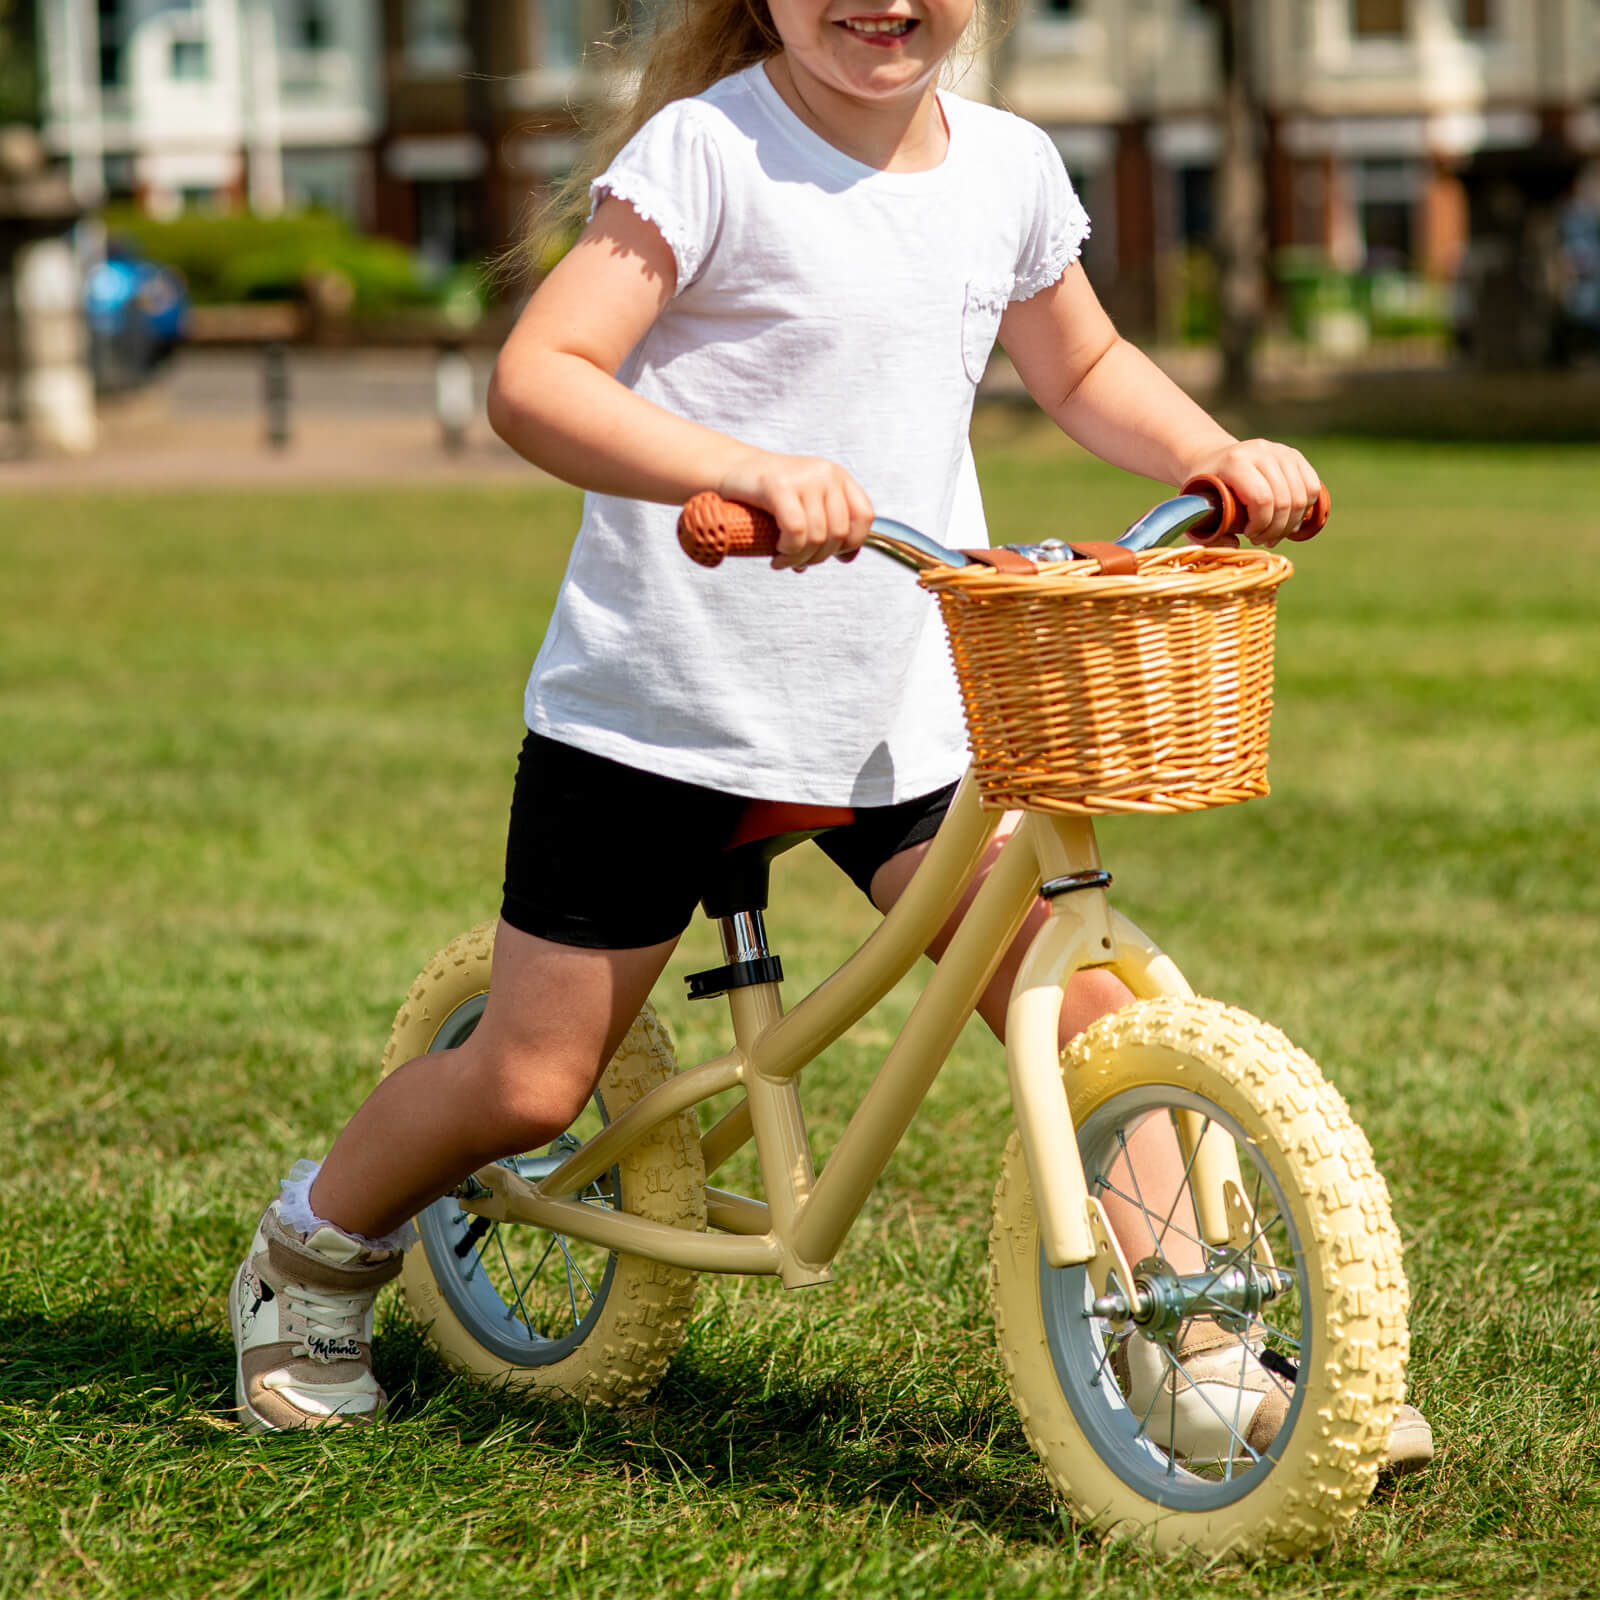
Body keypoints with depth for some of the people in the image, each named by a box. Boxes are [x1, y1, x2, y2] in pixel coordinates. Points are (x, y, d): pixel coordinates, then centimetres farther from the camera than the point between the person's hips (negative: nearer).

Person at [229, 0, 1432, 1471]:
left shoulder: (1007, 166, 5)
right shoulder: (707, 150, -13)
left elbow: (1083, 369, 24)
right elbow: (536, 382, -23)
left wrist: (1218, 453, 6)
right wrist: (747, 470, -38)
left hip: (907, 720, 4)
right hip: (662, 702, -4)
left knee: (1086, 1004, -10)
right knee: (531, 1084, 3)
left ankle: (1198, 1366, 3)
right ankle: (313, 1264, 32)